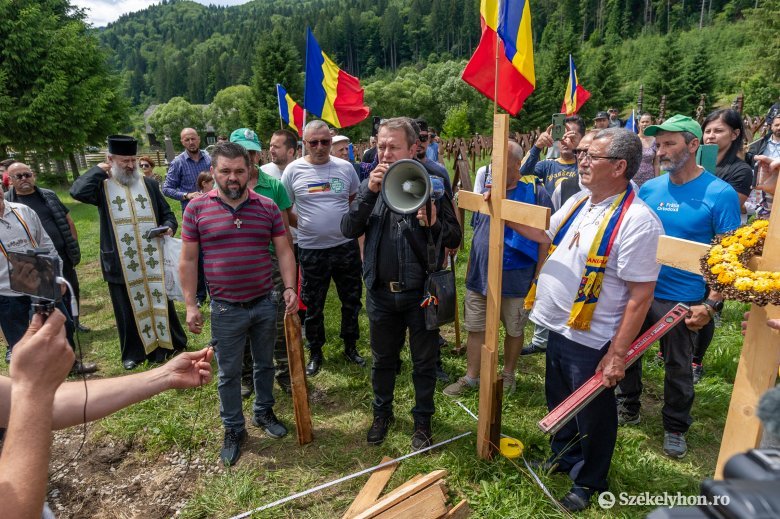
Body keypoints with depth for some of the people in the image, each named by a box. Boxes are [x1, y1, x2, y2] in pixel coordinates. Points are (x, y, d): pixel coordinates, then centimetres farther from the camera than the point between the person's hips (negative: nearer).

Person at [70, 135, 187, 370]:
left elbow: (167, 212, 10)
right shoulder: (102, 186, -1)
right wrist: (99, 169, -9)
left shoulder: (149, 183, 6)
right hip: (121, 263, -1)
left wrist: (169, 226, -12)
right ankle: (134, 352, 27)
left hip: (152, 258, 1)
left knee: (160, 301, 12)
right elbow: (77, 191, -23)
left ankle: (167, 342, 29)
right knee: (129, 307, 11)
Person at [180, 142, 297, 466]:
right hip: (226, 309, -1)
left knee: (265, 364, 18)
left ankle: (263, 412, 41)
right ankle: (233, 430, 31)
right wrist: (190, 305, -4)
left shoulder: (267, 207, -1)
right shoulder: (197, 208, -5)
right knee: (228, 373, 12)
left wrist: (289, 287, -8)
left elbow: (284, 251, 3)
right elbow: (188, 260, -1)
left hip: (265, 303, 2)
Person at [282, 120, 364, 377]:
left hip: (347, 246, 2)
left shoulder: (345, 167, 1)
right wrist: (305, 226, -4)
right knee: (313, 306, 11)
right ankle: (315, 352, 31)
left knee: (351, 301, 15)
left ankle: (350, 346, 35)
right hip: (311, 250, -2)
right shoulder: (293, 170, -4)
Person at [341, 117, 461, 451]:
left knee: (424, 363, 15)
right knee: (383, 359, 21)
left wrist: (434, 225, -27)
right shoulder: (371, 185, 2)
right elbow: (348, 230, -8)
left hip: (421, 292, -2)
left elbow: (455, 238, -6)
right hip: (381, 292, 3)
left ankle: (422, 420, 38)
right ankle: (382, 412, 45)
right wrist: (369, 193, -20)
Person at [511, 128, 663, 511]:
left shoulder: (636, 220, -22)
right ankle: (563, 458, 52)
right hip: (558, 329, 8)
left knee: (592, 417, 16)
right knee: (559, 404, 27)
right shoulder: (579, 202, 4)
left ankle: (588, 482, 41)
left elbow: (640, 296, -22)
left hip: (591, 342, -8)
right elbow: (544, 233, 20)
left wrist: (617, 355, -20)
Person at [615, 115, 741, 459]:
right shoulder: (649, 189, 0)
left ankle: (676, 427, 35)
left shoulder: (720, 194, -11)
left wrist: (712, 305, -16)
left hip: (683, 301, -4)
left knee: (678, 367, 13)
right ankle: (628, 408, 40)